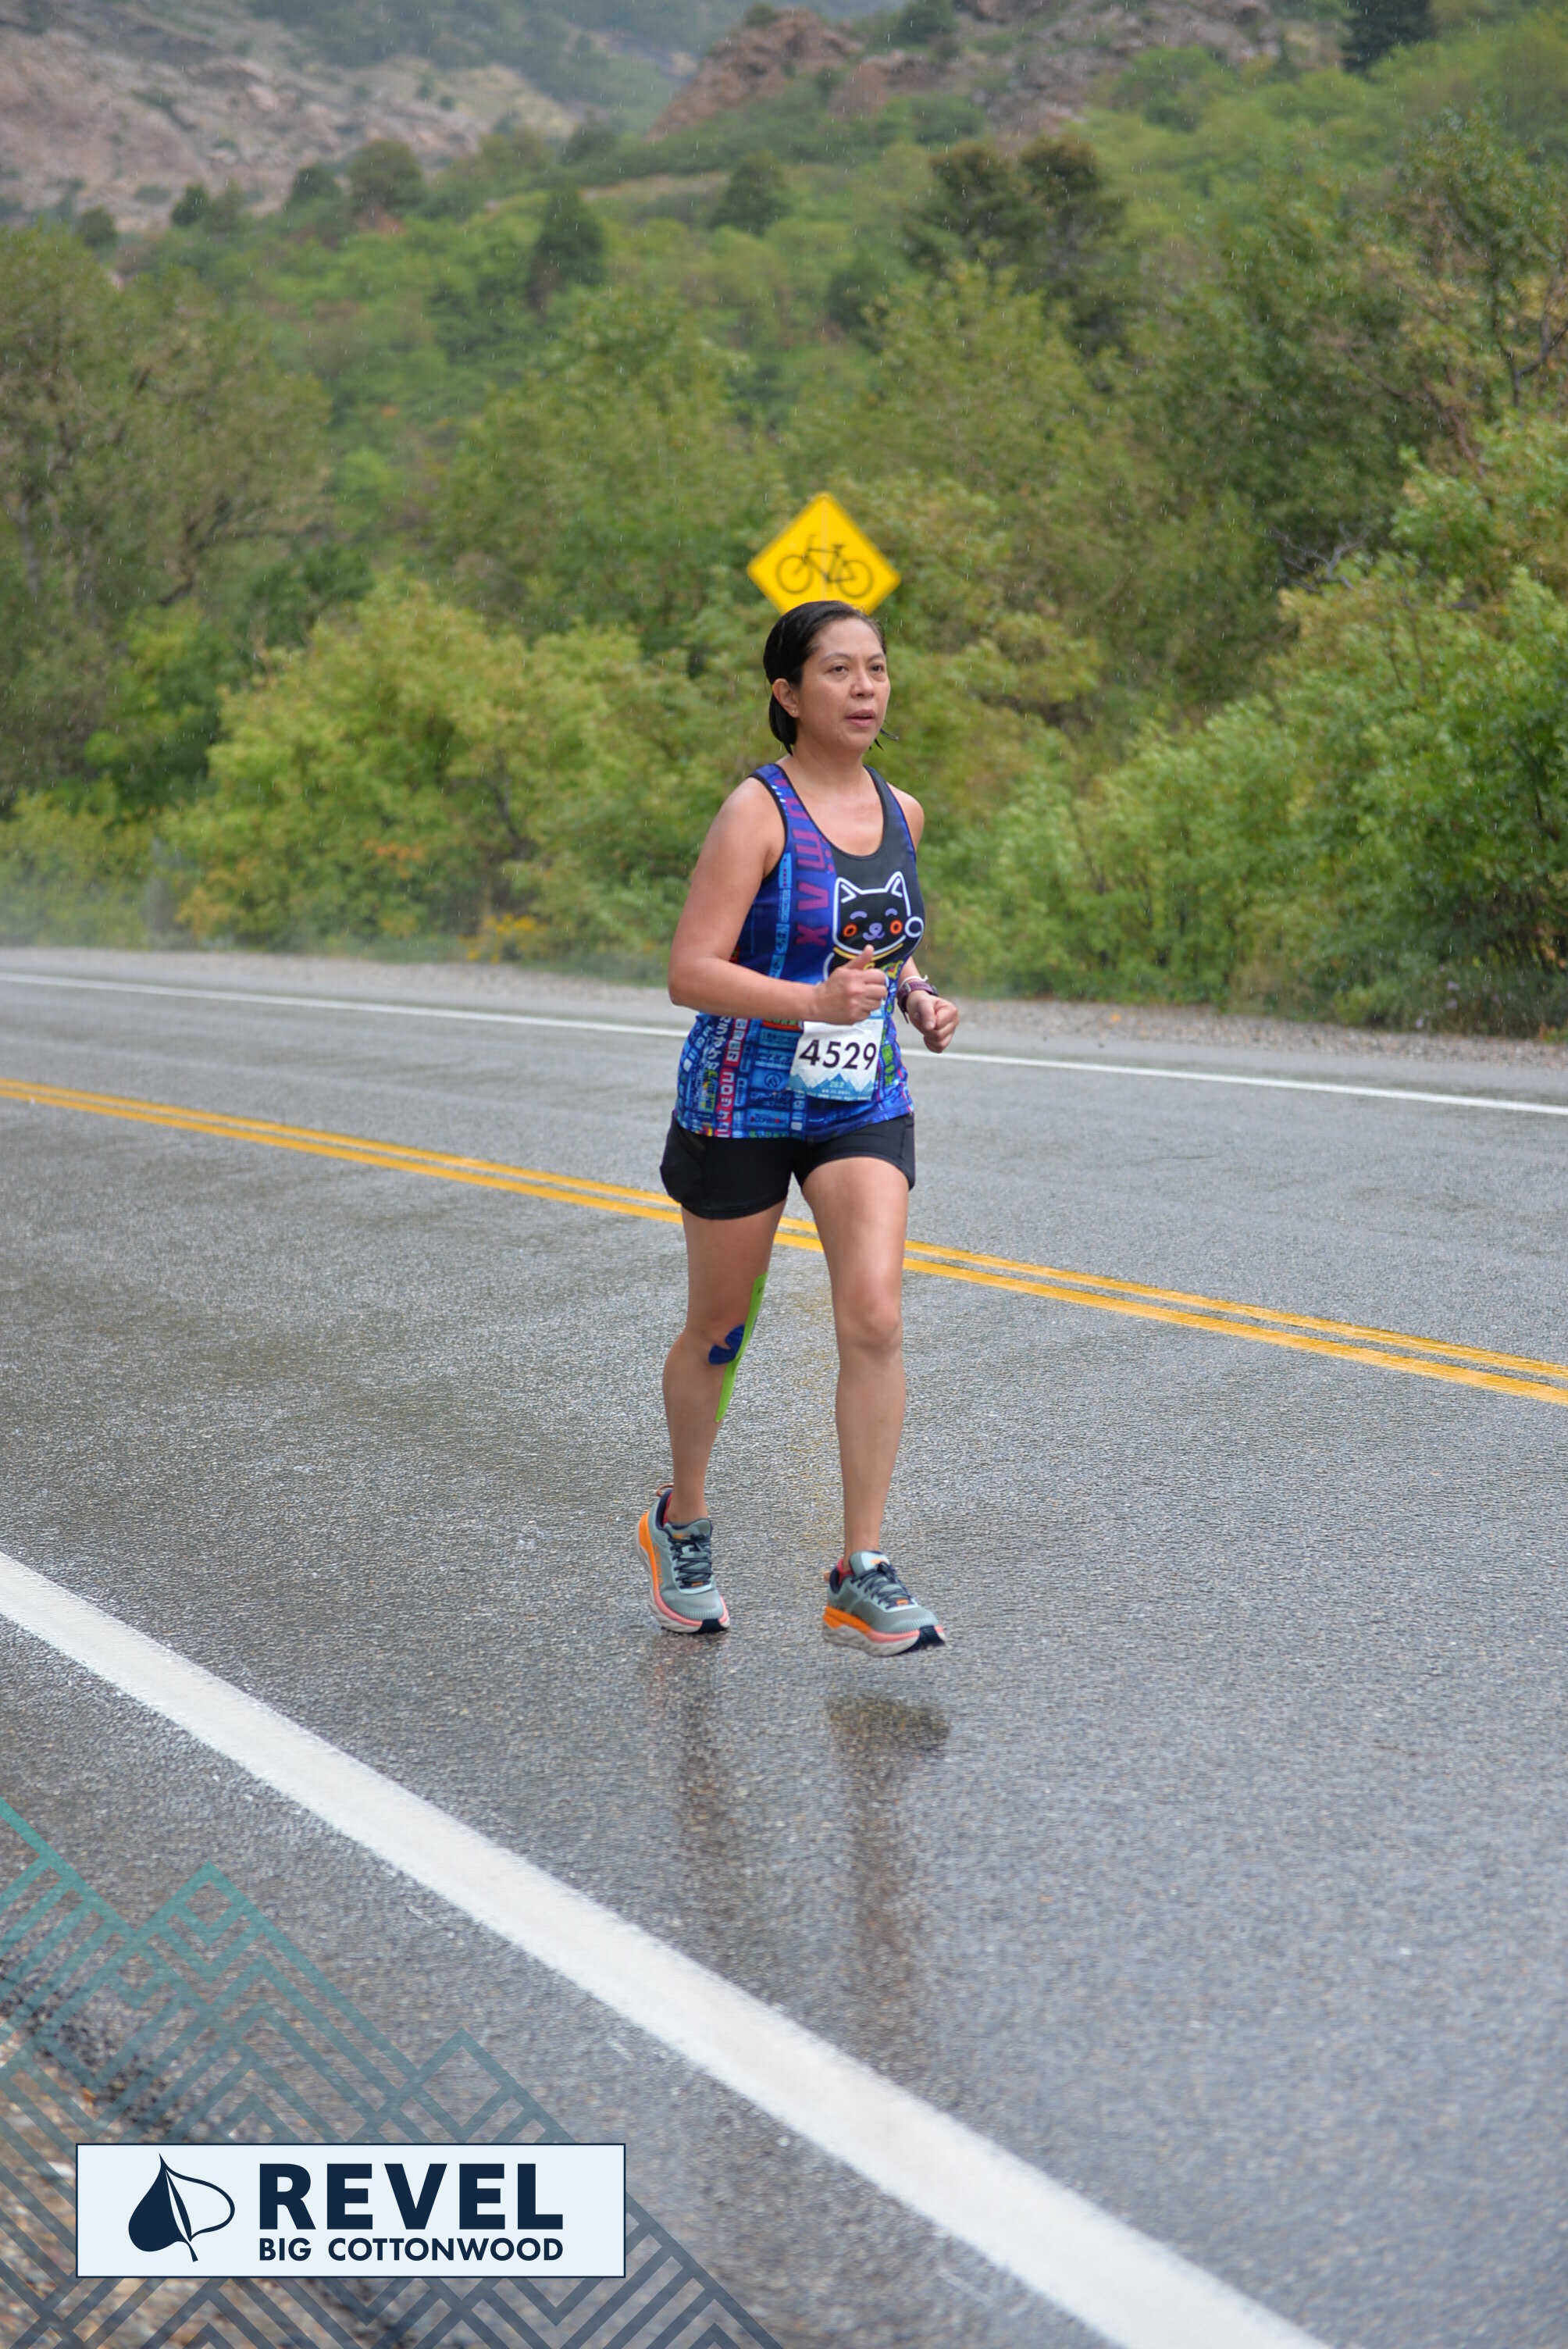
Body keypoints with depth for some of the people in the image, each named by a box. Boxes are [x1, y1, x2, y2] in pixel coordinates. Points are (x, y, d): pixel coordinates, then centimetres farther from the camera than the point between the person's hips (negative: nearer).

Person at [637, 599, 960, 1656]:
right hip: (742, 1100, -4)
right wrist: (817, 1000, -32)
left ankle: (862, 1579, -6)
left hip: (864, 1102, 4)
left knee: (875, 1318, -12)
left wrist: (915, 995, 4)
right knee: (721, 1330, 10)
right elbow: (691, 973, -19)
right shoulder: (758, 811, -14)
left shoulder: (901, 812, 5)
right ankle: (682, 1526, 36)